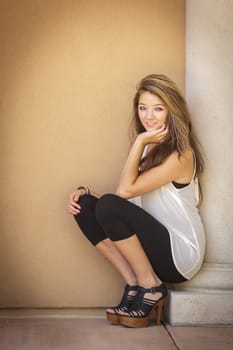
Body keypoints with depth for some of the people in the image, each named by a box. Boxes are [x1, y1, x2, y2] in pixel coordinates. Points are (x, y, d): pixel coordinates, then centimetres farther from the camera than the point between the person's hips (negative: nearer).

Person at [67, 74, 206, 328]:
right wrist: (85, 192, -9)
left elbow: (125, 190, -20)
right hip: (152, 244, 8)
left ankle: (151, 286, -10)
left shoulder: (180, 155, -15)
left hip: (180, 254, -8)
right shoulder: (146, 147, 10)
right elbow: (128, 195, 6)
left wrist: (140, 141, -18)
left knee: (109, 206, -27)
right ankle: (133, 285, -6)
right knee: (84, 205, -9)